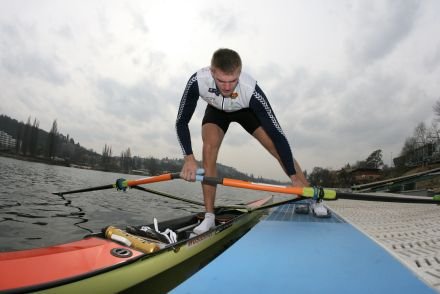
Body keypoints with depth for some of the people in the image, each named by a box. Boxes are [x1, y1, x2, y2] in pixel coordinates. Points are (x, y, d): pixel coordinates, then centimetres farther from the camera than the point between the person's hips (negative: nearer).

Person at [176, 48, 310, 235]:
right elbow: (181, 122, -27)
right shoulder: (197, 81, -38)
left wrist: (295, 177, -35)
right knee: (208, 149, -25)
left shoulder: (251, 90, -42)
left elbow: (278, 135, -38)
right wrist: (188, 158, -40)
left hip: (247, 110, -1)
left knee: (279, 150, -13)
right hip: (216, 111, 1)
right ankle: (209, 217, -14)